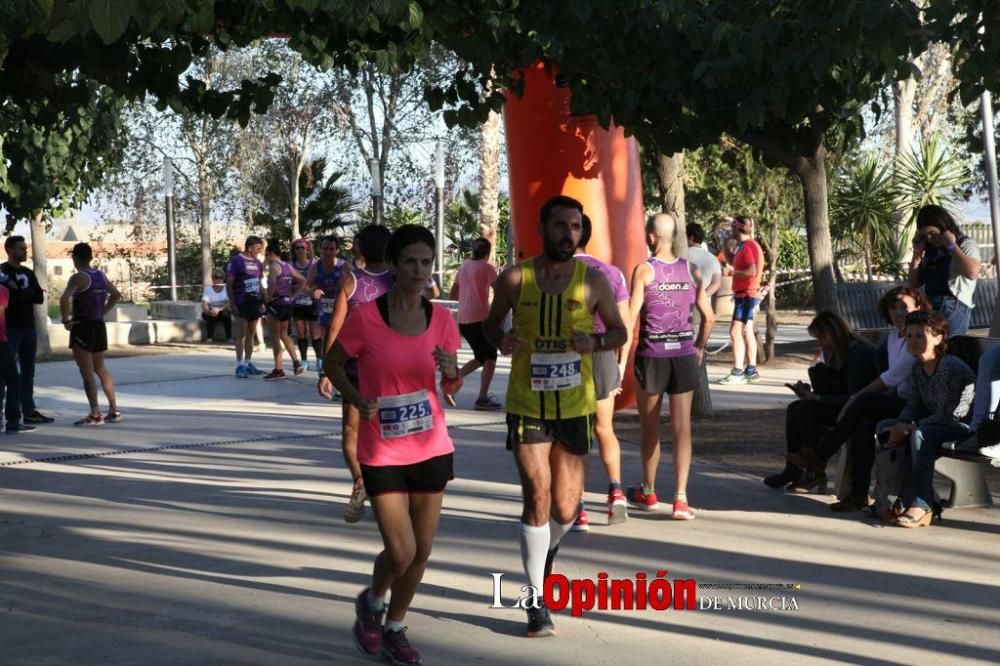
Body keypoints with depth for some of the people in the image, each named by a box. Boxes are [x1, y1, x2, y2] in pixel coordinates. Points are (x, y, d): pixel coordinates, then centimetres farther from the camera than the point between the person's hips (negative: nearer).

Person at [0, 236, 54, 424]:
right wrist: (27, 293, -12)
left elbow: (40, 297, 4)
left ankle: (29, 412, 15)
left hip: (28, 328, 7)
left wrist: (19, 293, -9)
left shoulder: (28, 273, 14)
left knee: (28, 372, 10)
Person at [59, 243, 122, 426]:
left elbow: (65, 299, -30)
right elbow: (116, 295, 24)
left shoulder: (79, 277, -14)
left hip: (82, 328, -8)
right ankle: (114, 411, 21)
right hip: (99, 326, 8)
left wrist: (66, 320, -17)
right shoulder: (101, 276, 9)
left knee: (87, 373, -3)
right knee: (101, 369, 19)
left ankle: (95, 415, -4)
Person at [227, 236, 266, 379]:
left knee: (251, 334, 11)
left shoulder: (257, 263, 11)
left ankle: (248, 363, 18)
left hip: (255, 303, 6)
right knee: (241, 335, -4)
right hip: (242, 303, -6)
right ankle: (240, 365, -1)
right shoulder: (236, 261, -7)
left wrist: (263, 301, 12)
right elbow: (229, 285, -7)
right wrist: (232, 304, -13)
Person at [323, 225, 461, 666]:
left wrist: (451, 373, -17)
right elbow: (332, 364, 1)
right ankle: (371, 602, 27)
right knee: (401, 552, -7)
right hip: (382, 453, -4)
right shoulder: (365, 316, -14)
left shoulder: (440, 319, -2)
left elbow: (451, 388, 6)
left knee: (422, 551, 10)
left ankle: (393, 628, 32)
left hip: (432, 449, 4)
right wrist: (357, 400, -15)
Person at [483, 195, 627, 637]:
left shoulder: (592, 280, -2)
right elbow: (490, 323, 10)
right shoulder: (515, 279, -4)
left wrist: (595, 343, -14)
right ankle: (537, 602, 4)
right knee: (537, 497, -8)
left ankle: (545, 552, 43)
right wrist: (501, 340, -13)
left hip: (575, 406, 2)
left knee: (565, 509, 7)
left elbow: (619, 331, 8)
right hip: (527, 405, -1)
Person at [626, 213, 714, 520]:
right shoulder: (691, 270, 5)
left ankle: (648, 493, 27)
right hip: (684, 354, 2)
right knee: (682, 426, 0)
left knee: (650, 428, 12)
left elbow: (631, 315, -13)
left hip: (651, 354, -2)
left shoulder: (644, 270, -6)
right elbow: (709, 316, 6)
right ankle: (681, 498, -9)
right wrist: (699, 348, 19)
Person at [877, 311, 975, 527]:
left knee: (921, 434, -35)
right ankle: (906, 497, -5)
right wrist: (901, 425, -12)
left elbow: (948, 414, -25)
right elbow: (914, 405, 9)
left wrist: (909, 428, -23)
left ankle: (922, 506, -28)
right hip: (936, 426, 9)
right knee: (884, 427, 0)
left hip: (965, 427, -9)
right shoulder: (918, 368, 4)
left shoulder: (953, 366, -21)